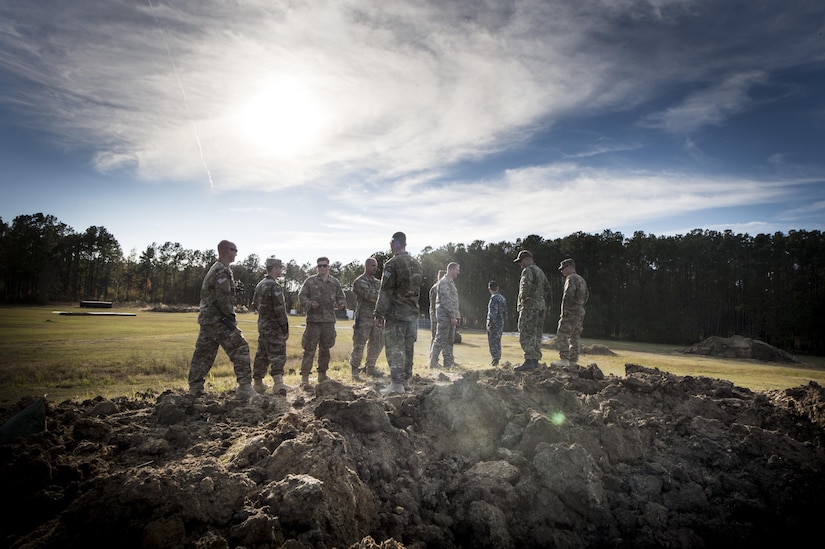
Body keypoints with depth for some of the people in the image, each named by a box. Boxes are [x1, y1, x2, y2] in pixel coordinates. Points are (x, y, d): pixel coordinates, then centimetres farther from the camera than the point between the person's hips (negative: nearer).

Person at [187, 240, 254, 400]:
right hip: (218, 319, -10)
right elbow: (223, 299, -21)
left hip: (206, 318, 10)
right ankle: (245, 387, -13)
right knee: (240, 349, -9)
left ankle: (194, 389, 20)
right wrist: (230, 317, -12)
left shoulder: (214, 268, 19)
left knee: (203, 353, 14)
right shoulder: (223, 271, -14)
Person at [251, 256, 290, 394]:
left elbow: (255, 304, 20)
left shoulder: (260, 285, 11)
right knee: (277, 355, -8)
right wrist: (286, 329, -12)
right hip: (274, 327, -8)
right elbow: (280, 310, -17)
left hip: (262, 325, 8)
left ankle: (257, 383, 23)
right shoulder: (274, 286, -16)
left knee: (262, 355, 16)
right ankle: (278, 382, -18)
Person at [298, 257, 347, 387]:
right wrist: (310, 304, -16)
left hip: (329, 320, 3)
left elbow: (341, 297, 16)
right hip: (313, 319, -3)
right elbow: (301, 295, 3)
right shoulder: (310, 281, 3)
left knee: (325, 348, 12)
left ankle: (322, 374, 25)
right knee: (309, 349, -4)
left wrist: (341, 304, -7)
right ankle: (305, 377, 1)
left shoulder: (335, 282, 10)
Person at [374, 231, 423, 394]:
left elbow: (385, 291, -14)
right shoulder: (416, 263, 11)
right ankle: (406, 380, 21)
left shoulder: (393, 264, -13)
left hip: (396, 313, -7)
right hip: (413, 313, 7)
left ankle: (396, 383, -3)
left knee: (395, 348, -3)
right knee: (408, 347, 13)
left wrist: (379, 314, -11)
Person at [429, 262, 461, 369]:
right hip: (444, 315, -10)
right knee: (440, 339, -7)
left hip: (450, 316, 10)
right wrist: (452, 316, -21)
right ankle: (433, 362, -3)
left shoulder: (451, 282, 20)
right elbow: (446, 300, -19)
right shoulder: (444, 282, -12)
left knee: (450, 340, 12)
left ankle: (449, 362, 18)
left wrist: (456, 316, 16)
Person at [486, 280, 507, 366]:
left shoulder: (493, 298, -15)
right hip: (501, 324, 8)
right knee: (497, 342, 14)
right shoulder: (502, 298, 12)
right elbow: (505, 312, 15)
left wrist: (489, 324, -18)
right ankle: (497, 359, 18)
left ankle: (495, 359, -3)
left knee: (493, 342, -3)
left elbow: (493, 313, -22)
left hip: (494, 324, -8)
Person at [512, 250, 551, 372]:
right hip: (540, 306, 10)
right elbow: (547, 287, 28)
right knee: (536, 335, 11)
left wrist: (522, 298, -10)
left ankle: (529, 361, -14)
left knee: (526, 335, -10)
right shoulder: (540, 271, 20)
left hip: (530, 306, -10)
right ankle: (535, 360, 14)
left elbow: (526, 286, -25)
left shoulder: (528, 270, -10)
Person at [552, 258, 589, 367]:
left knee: (562, 336, -9)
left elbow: (568, 295, -22)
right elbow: (586, 295, 27)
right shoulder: (581, 279, 19)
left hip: (571, 313, -10)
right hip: (580, 313, 10)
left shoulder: (571, 278, -11)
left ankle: (564, 359, -13)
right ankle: (573, 360, 13)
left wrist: (564, 312, -18)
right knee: (574, 338, 11)